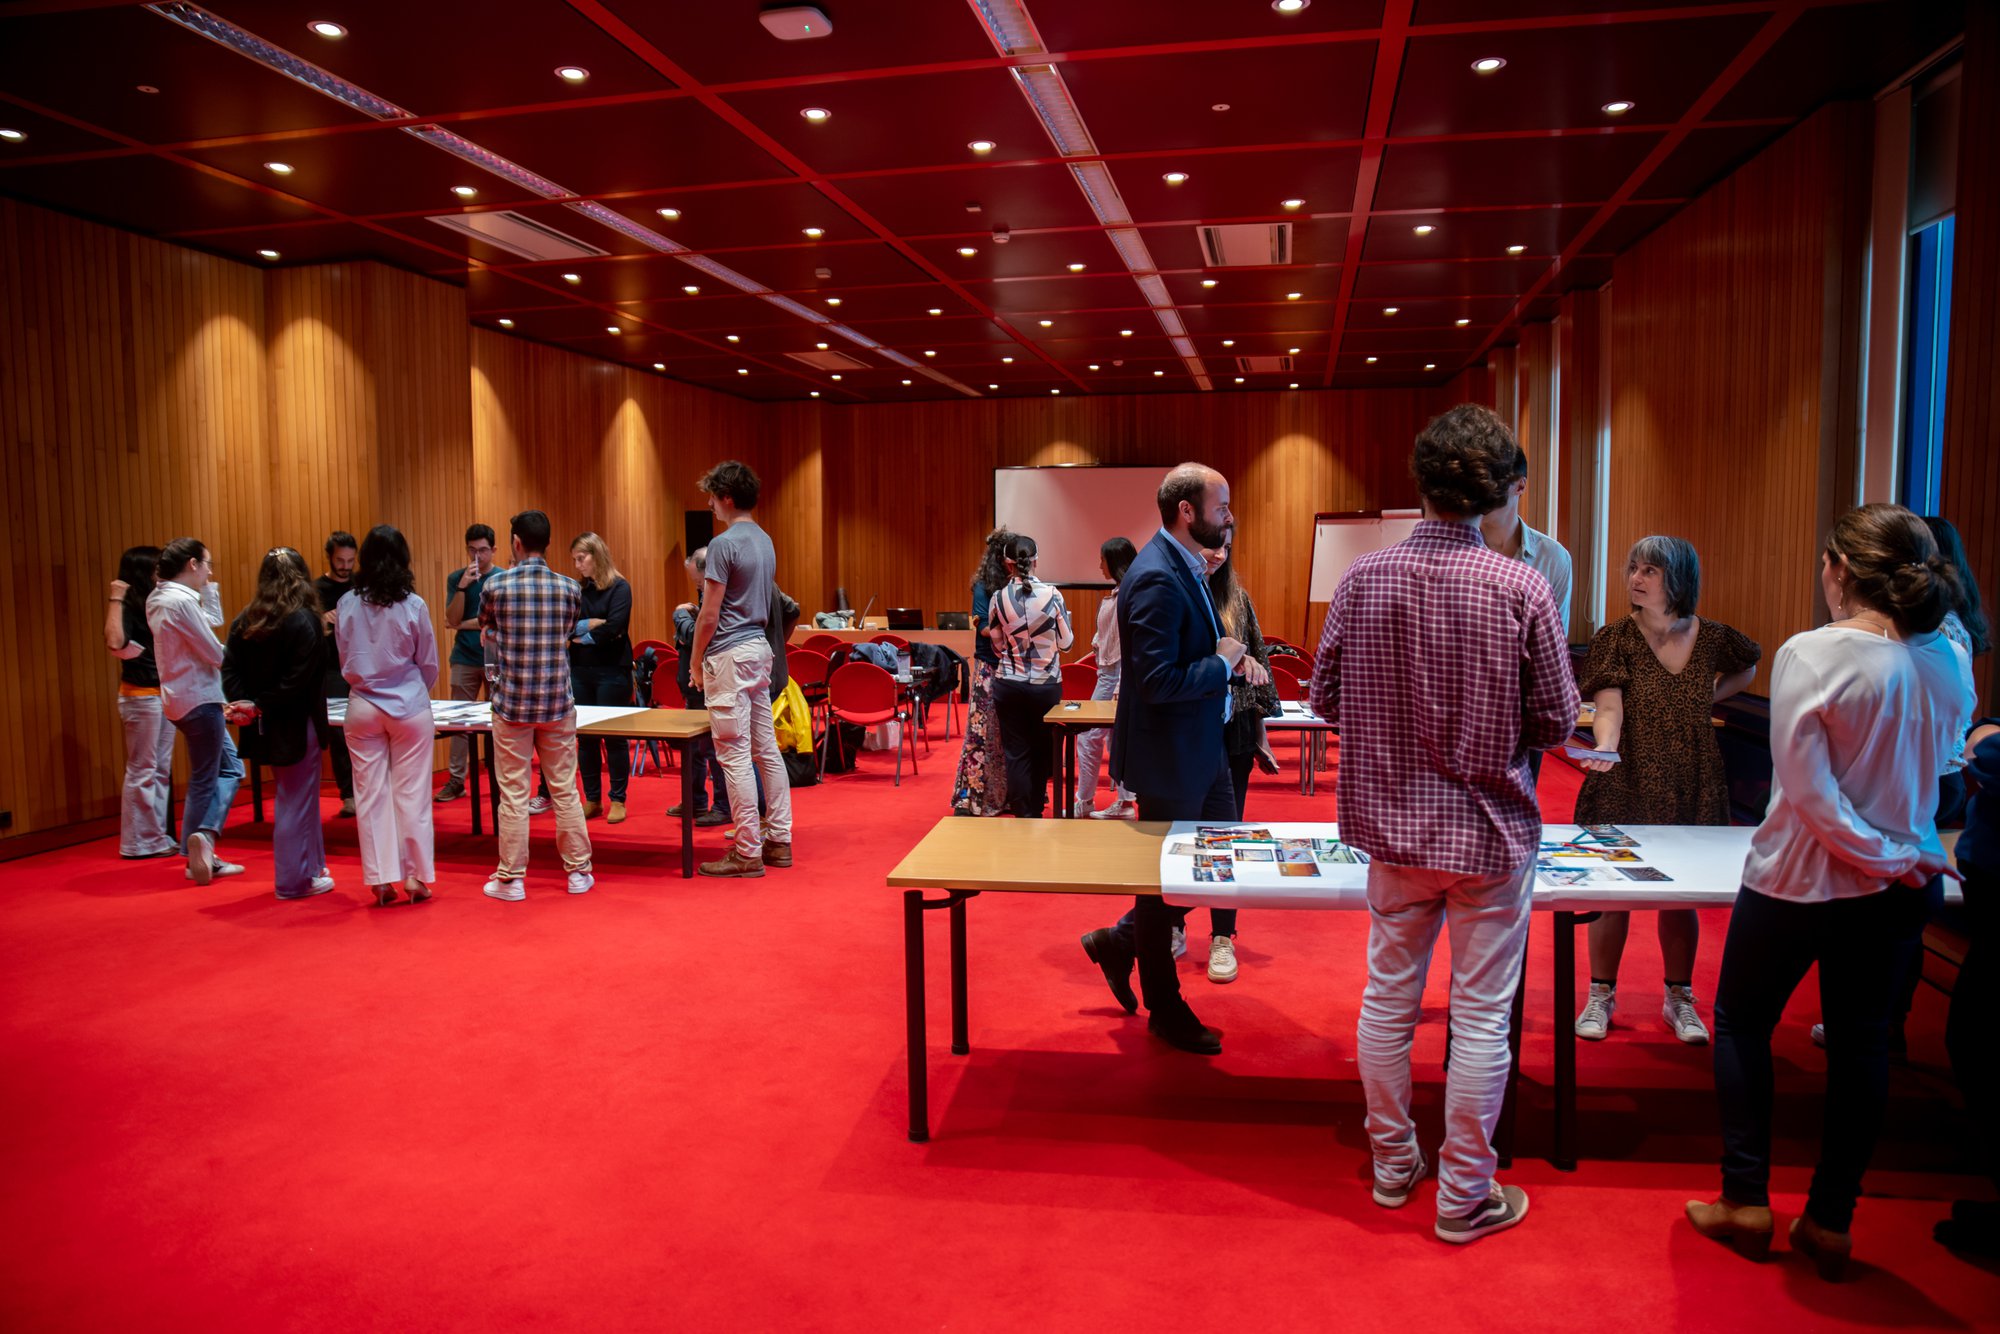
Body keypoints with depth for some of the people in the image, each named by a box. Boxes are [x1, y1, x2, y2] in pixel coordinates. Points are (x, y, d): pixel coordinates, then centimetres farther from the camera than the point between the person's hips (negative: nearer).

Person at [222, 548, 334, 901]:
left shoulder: (245, 620, 4)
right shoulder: (305, 621, -15)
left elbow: (230, 669, -1)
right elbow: (297, 681, -21)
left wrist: (244, 703, -10)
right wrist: (260, 706, -13)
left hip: (265, 725, 7)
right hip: (295, 725, -7)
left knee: (295, 796, 19)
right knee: (297, 801, 3)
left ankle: (311, 866, 29)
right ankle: (295, 881, 11)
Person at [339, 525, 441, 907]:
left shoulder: (348, 604, -3)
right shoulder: (413, 606, -9)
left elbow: (345, 662, 7)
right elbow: (429, 665, 0)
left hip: (363, 708, 2)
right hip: (409, 707, -2)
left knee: (371, 794, 7)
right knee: (411, 793, 4)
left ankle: (381, 879, 10)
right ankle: (416, 876, 10)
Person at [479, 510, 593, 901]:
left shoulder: (496, 585, -6)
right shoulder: (569, 587, -2)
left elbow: (485, 635, 12)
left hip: (512, 704, -2)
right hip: (557, 704, 2)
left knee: (513, 795, 4)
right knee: (565, 791, 10)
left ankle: (511, 879, 11)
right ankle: (579, 872, 17)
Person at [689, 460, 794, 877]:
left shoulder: (725, 543, -14)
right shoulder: (765, 541, 13)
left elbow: (709, 613, -14)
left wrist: (696, 660, -2)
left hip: (730, 655, -9)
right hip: (760, 649, 9)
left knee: (735, 755, -5)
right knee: (766, 748, 12)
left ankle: (748, 852, -1)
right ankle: (778, 840, 18)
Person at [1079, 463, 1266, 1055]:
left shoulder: (1186, 567, 7)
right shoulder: (1157, 579, -24)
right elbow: (1158, 681, -29)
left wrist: (1232, 655, 1)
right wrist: (1223, 661, -16)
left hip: (1202, 747, 10)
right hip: (1168, 756, -10)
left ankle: (1122, 941, 32)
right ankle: (1165, 1011, 27)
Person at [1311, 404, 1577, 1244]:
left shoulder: (1363, 578, -7)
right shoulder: (1521, 589, -15)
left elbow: (1326, 696, 0)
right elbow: (1556, 720, -8)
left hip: (1392, 824, 3)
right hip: (1489, 828, -3)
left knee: (1388, 995, 17)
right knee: (1482, 1016, 9)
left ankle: (1392, 1164, 32)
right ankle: (1464, 1197, 21)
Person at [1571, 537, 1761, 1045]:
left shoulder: (1712, 638, 1)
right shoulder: (1614, 639, -7)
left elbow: (1748, 667, 24)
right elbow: (1609, 707, -19)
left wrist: (1711, 697, 7)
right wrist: (1605, 748, -38)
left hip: (1690, 787, 2)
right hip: (1624, 782, -2)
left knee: (1682, 894, 10)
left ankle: (1678, 998, 27)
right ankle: (1601, 995, 18)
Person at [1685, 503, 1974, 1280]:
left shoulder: (1810, 656, -21)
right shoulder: (1949, 661, -3)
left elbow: (1808, 789, -21)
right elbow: (1940, 771, 10)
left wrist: (1885, 856, -10)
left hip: (1799, 880, -5)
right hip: (1895, 891, 5)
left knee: (1741, 1024, 13)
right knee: (1861, 1043, 13)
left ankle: (1747, 1203, 20)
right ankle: (1829, 1223, 23)